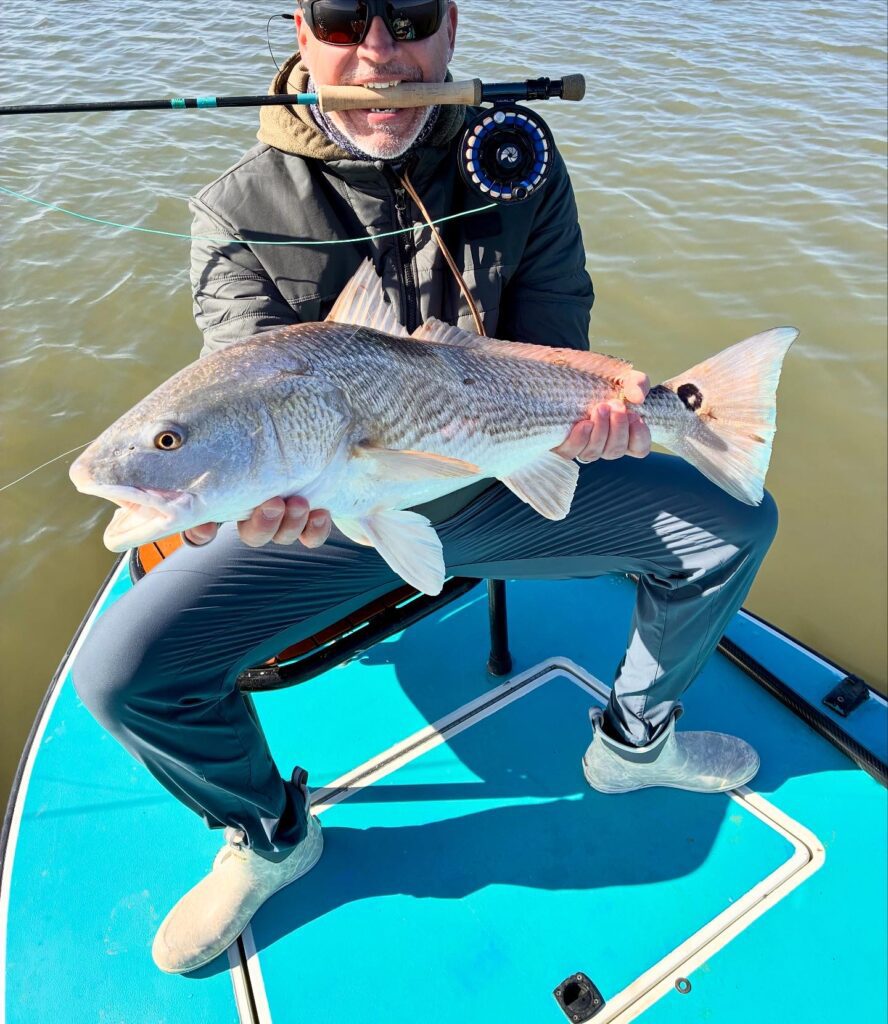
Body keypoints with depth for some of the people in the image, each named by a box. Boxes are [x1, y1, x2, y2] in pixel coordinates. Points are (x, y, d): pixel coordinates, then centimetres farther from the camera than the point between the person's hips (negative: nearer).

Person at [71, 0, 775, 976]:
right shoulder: (239, 211, -10)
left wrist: (586, 413, -31)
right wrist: (274, 487, -43)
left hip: (499, 488, 3)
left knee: (735, 522, -4)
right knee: (120, 672, -19)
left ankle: (633, 739, 21)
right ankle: (269, 835, 15)